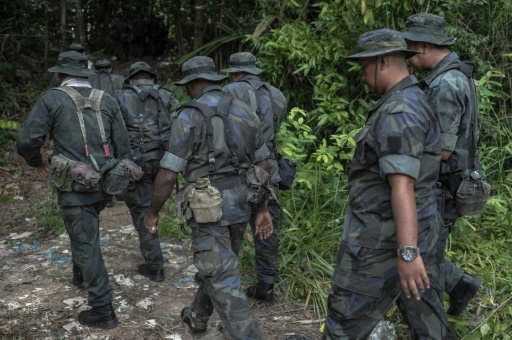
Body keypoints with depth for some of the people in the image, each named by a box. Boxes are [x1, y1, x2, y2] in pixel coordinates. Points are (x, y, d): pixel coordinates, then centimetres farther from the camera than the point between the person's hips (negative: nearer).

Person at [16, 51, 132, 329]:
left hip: (75, 187, -5)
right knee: (83, 230, 31)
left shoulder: (52, 99, -5)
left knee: (87, 245, 1)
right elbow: (123, 146, 4)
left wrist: (36, 161, 11)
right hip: (104, 184, 5)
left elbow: (26, 141, -10)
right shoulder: (107, 101, 6)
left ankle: (103, 310, 5)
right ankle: (81, 273, 47)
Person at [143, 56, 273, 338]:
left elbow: (167, 175, -14)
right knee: (216, 267, 25)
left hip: (210, 208, -7)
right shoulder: (245, 112, 6)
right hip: (239, 206, 7)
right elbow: (262, 165, 8)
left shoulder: (189, 116, -13)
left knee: (224, 283, -1)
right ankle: (197, 317, 46)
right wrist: (262, 209, 15)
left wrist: (153, 213, 0)